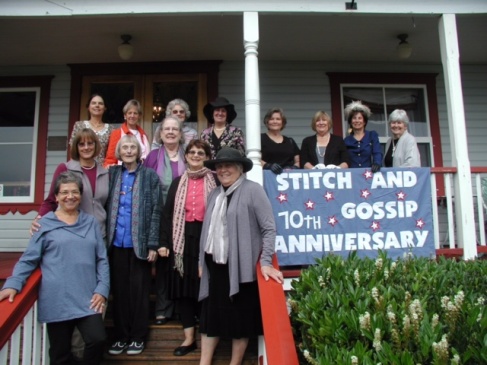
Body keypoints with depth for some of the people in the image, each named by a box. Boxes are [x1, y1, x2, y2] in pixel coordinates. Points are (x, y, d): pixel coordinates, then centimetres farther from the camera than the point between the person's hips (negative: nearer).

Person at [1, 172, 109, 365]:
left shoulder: (91, 222, 10)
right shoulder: (46, 223, 3)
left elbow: (102, 260, 9)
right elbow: (28, 259, 3)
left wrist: (102, 290, -2)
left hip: (87, 298, 1)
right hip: (56, 300, -1)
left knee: (97, 339, -14)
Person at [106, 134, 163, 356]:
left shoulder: (150, 175, 1)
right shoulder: (112, 174, 9)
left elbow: (156, 211, -3)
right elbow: (105, 207, 8)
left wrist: (153, 244, -9)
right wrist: (104, 238, -2)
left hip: (139, 243, -3)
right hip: (116, 242, 3)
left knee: (138, 290, 6)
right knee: (119, 290, 9)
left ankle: (138, 337, 17)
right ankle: (121, 336, 20)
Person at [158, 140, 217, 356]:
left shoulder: (215, 181, 1)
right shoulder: (178, 182, 12)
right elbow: (167, 213, 9)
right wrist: (164, 242, 0)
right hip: (183, 239, 4)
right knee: (183, 287, 7)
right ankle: (189, 338, 17)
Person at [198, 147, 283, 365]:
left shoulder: (253, 190, -8)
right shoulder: (215, 194, 11)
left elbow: (269, 228, -11)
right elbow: (209, 230, 15)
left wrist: (265, 262, -17)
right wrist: (201, 261, 14)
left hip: (240, 266, -6)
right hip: (215, 266, 6)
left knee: (240, 317, 7)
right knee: (211, 315, 10)